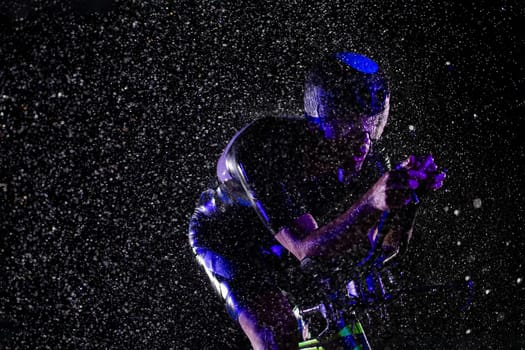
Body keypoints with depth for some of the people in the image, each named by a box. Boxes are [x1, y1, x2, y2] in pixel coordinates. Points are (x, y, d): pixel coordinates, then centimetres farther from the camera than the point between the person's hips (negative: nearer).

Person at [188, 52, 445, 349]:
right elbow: (306, 249, -45)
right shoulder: (258, 147, -40)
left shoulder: (369, 157, -25)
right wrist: (370, 203, -62)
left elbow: (360, 249, -29)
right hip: (229, 238, -5)